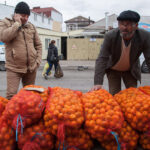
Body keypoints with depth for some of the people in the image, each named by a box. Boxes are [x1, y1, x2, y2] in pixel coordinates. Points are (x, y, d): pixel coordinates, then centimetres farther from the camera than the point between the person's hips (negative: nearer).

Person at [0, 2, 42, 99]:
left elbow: (38, 45, 15)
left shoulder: (31, 26, 11)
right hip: (14, 68, -3)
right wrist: (17, 23, -13)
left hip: (31, 67, 4)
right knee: (11, 95, -11)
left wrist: (38, 60, 3)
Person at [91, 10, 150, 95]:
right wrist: (98, 83, -42)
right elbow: (102, 59, -31)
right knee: (114, 95, -3)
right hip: (113, 70, -1)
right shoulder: (110, 36, -28)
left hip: (131, 70, 1)